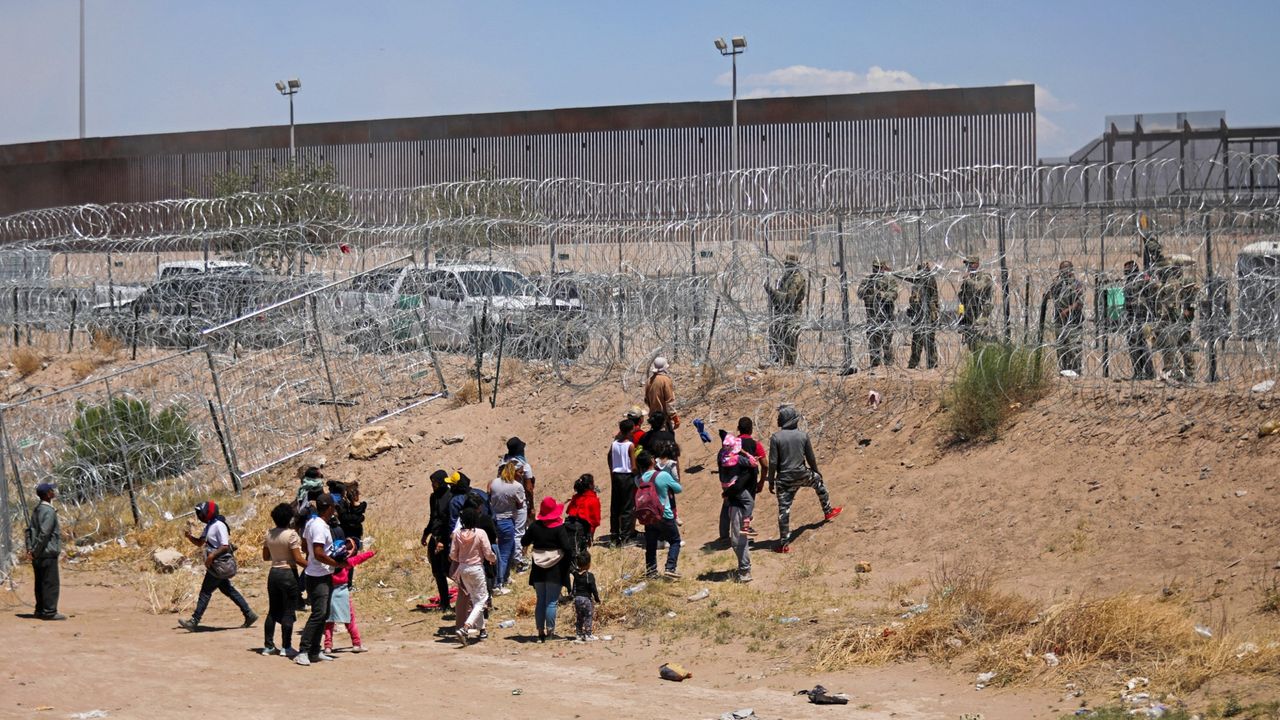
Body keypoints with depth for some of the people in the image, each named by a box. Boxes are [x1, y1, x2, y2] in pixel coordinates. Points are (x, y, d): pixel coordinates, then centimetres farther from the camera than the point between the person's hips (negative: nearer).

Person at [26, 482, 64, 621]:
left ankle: (40, 609, 21)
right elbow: (44, 533, -23)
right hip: (48, 553, -9)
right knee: (51, 583, -4)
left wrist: (29, 549, 7)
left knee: (40, 583, 15)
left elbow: (29, 530, 13)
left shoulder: (36, 509, 12)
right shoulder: (49, 511, -17)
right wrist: (36, 551, -16)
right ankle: (49, 611, -3)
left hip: (38, 554, 9)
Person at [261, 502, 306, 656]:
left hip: (273, 573, 6)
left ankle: (268, 645, 15)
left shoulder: (269, 534, 4)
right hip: (288, 574, -6)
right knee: (288, 612, 1)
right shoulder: (291, 534, -15)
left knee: (273, 611, 13)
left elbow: (266, 556, 13)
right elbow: (298, 559, -17)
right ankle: (286, 647, 2)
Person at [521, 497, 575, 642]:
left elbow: (524, 542, 10)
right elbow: (567, 547, -18)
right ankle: (550, 631, -5)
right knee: (552, 602, 0)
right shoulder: (559, 527, -12)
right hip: (555, 570, -4)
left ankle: (540, 632, 12)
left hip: (538, 570, 4)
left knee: (540, 601, 11)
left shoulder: (534, 526, -1)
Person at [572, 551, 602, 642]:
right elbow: (593, 589, -12)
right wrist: (597, 599, -1)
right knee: (589, 617, 1)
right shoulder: (589, 576, -14)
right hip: (586, 598, -6)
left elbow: (574, 588, 13)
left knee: (579, 618, 14)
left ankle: (580, 635, 16)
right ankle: (588, 635, -1)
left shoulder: (576, 575, 5)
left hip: (577, 598, 6)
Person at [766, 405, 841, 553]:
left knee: (784, 510, 1)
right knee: (818, 481, 33)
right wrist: (816, 472, 23)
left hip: (784, 479, -2)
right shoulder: (803, 435, -4)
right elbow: (811, 458, 5)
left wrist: (771, 481, 0)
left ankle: (784, 544, -1)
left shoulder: (775, 438, -11)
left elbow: (773, 462, -10)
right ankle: (828, 512, 47)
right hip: (802, 474, 2)